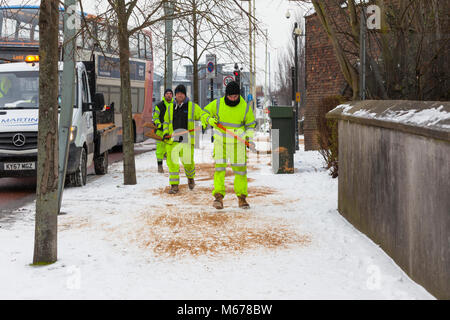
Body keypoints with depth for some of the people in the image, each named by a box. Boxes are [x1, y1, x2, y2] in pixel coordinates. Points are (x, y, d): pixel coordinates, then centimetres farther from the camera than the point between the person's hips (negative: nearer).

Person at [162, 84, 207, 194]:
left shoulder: (192, 106, 6)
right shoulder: (170, 108, 14)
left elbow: (202, 115, 3)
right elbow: (166, 122, 22)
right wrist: (165, 133, 5)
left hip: (187, 139, -2)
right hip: (172, 140, 2)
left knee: (188, 161, -1)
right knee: (172, 162, -5)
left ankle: (190, 178, 31)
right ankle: (174, 185, 3)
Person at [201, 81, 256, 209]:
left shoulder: (245, 107, -4)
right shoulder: (217, 104, -5)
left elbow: (250, 124, 8)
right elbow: (205, 113, 10)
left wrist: (249, 138, -6)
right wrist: (210, 119, -12)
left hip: (238, 144, 0)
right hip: (221, 142, 0)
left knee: (240, 170, 3)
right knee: (219, 168, -9)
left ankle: (242, 197, 14)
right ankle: (218, 196, -7)